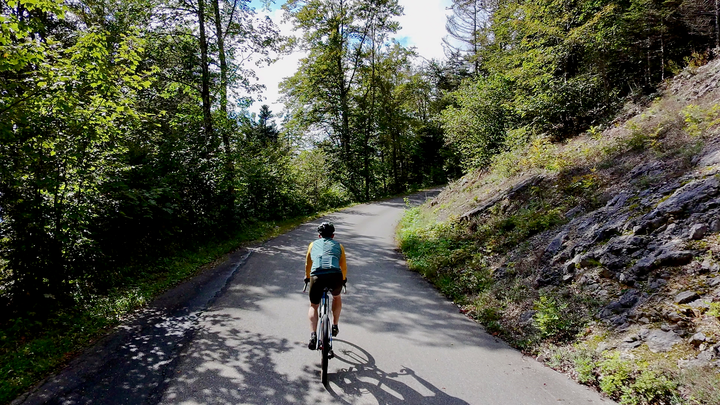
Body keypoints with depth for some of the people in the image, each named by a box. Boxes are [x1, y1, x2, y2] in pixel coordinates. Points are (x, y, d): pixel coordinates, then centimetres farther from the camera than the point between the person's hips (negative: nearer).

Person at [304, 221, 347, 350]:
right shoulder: (338, 245, 27)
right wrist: (344, 279, 54)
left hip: (317, 276, 0)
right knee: (337, 297, 35)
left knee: (313, 306, 21)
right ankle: (335, 326, 32)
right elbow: (343, 267, 35)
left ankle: (313, 336, 3)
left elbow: (308, 264, 39)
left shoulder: (313, 244, 29)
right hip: (335, 275, 0)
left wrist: (307, 277, 57)